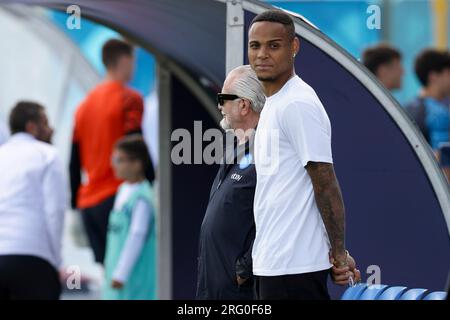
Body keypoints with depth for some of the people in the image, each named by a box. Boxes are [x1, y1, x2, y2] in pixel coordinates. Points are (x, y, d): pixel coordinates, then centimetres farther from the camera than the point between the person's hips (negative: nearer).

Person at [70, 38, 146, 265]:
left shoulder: (85, 104, 18)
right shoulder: (129, 99, -4)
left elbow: (75, 163, 19)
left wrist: (75, 208, 22)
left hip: (87, 203, 7)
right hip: (115, 199, -7)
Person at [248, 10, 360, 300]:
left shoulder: (298, 104, -14)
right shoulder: (273, 104, 18)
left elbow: (326, 184, -16)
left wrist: (338, 254, -16)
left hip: (293, 266, -10)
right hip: (272, 263, 10)